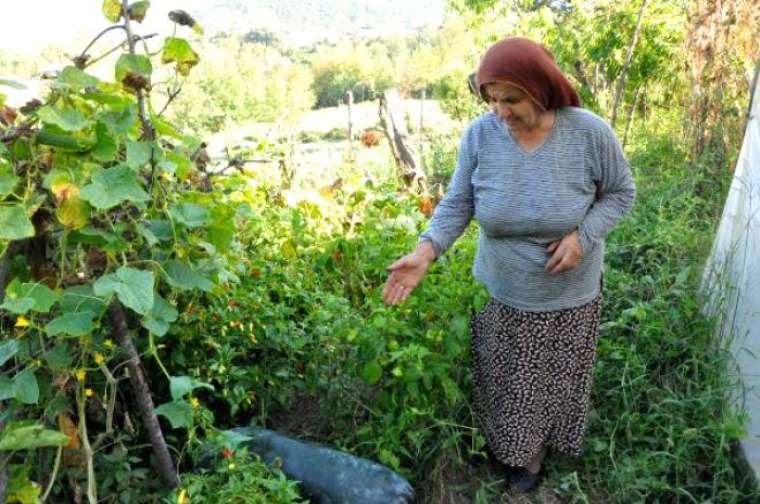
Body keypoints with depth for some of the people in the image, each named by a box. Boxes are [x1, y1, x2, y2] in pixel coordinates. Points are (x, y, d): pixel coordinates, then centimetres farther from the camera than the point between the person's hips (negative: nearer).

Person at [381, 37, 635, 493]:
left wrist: (583, 236, -22)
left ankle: (541, 447, 49)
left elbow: (621, 193, -5)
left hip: (569, 295, -1)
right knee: (508, 383, 18)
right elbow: (457, 203, -10)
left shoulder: (590, 133, -20)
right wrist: (427, 250, -26)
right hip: (500, 292, 1)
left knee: (557, 381, 20)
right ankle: (523, 451, 46)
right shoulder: (480, 135, -16)